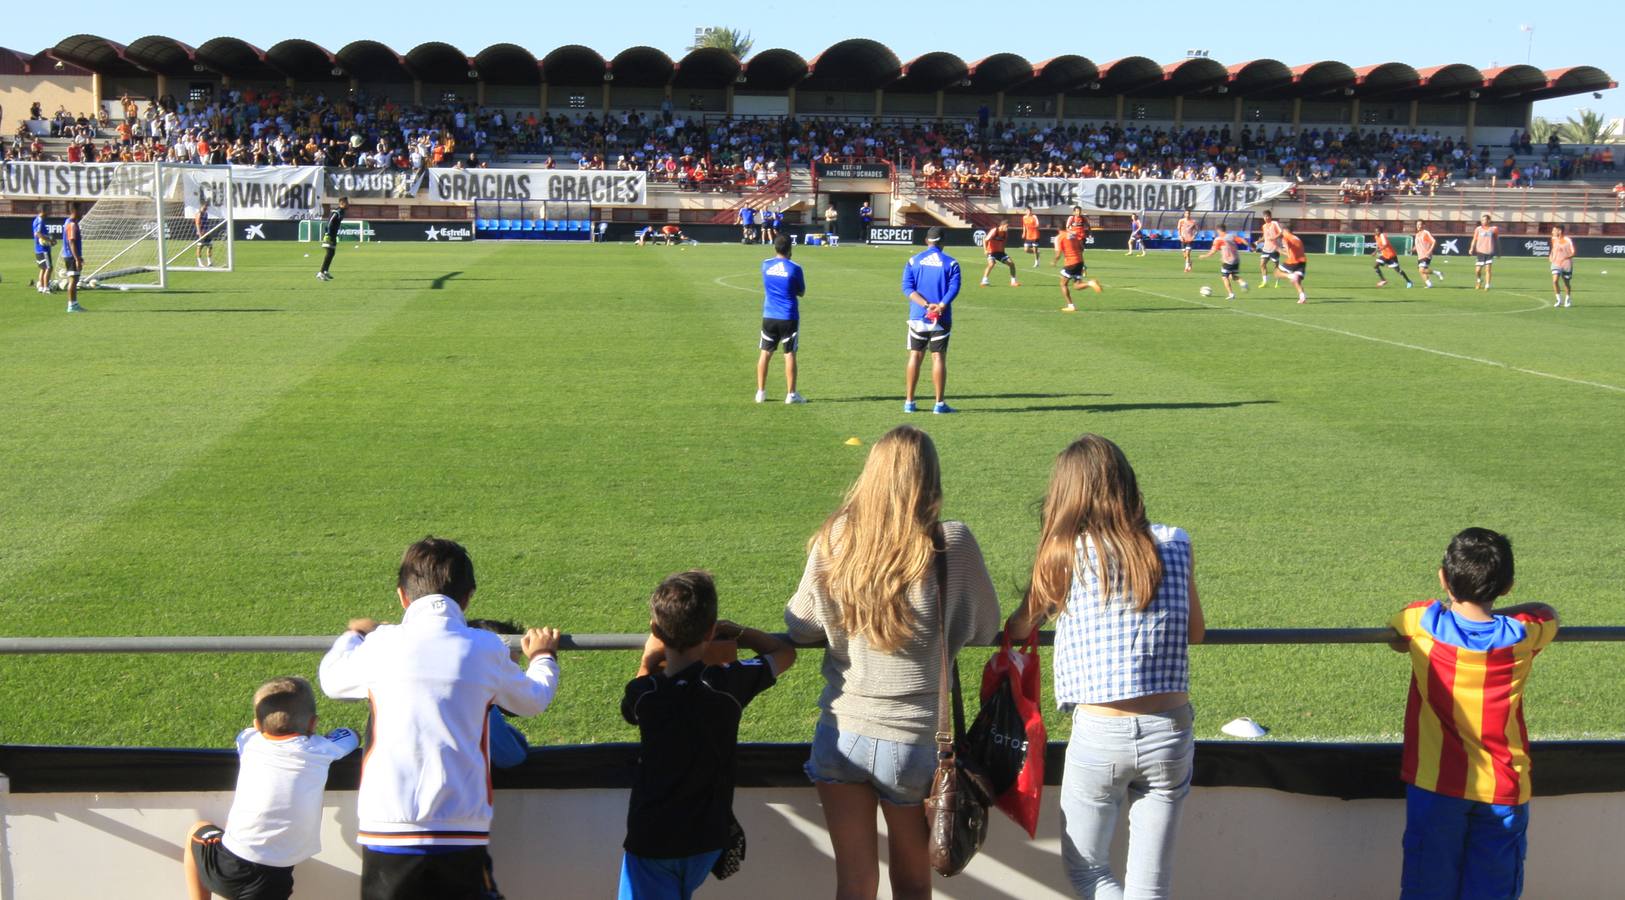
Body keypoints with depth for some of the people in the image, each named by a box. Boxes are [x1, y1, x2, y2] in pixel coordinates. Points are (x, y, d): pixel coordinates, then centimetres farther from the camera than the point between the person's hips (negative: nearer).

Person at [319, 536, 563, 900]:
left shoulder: (382, 645, 0)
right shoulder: (486, 650, 1)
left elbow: (331, 679, 21)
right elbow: (533, 699, 20)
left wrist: (353, 634, 42)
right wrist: (542, 658, 42)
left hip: (388, 834, 0)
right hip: (462, 835, 0)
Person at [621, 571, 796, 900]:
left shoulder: (644, 693, -14)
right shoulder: (729, 684, -14)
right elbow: (786, 653, 4)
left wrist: (648, 661, 20)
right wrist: (735, 632, 13)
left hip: (651, 839, -2)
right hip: (708, 837, 2)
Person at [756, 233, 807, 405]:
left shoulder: (765, 265, 0)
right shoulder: (794, 269, -10)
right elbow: (802, 293, 1)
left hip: (769, 316, 3)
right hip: (789, 317, -3)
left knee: (765, 353, 10)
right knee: (789, 354, 2)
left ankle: (761, 392, 10)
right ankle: (791, 394, 2)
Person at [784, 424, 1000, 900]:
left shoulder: (835, 539, -7)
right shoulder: (951, 543, -12)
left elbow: (800, 627, 5)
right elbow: (984, 628, 1)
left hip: (841, 733, 1)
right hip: (915, 739, -1)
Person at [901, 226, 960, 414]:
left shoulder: (913, 261, 4)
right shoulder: (950, 263, -1)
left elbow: (907, 287, -6)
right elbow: (954, 288, -13)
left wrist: (927, 305, -14)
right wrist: (940, 307, -21)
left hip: (918, 317, 2)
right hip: (941, 319, -1)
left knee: (915, 356, 9)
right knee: (939, 357, 2)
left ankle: (909, 401, 9)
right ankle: (940, 403, 1)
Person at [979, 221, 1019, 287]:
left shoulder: (1005, 233, 1)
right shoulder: (994, 231, -18)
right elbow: (985, 240, -15)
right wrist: (985, 250, -25)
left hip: (1000, 252, 6)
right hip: (991, 252, -6)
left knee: (1011, 263, 0)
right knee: (991, 264, -32)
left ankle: (1013, 282, 12)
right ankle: (984, 281, -25)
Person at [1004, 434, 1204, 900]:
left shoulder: (1065, 554, -7)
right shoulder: (1175, 545, 1)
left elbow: (1019, 630, 7)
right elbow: (1195, 633, 12)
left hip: (1098, 735, -3)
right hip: (1171, 733, 3)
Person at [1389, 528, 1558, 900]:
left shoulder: (1423, 622, -11)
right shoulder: (1524, 635, -8)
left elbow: (1396, 640, 12)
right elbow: (1547, 612, 15)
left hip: (1436, 786, -1)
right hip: (1503, 789, 1)